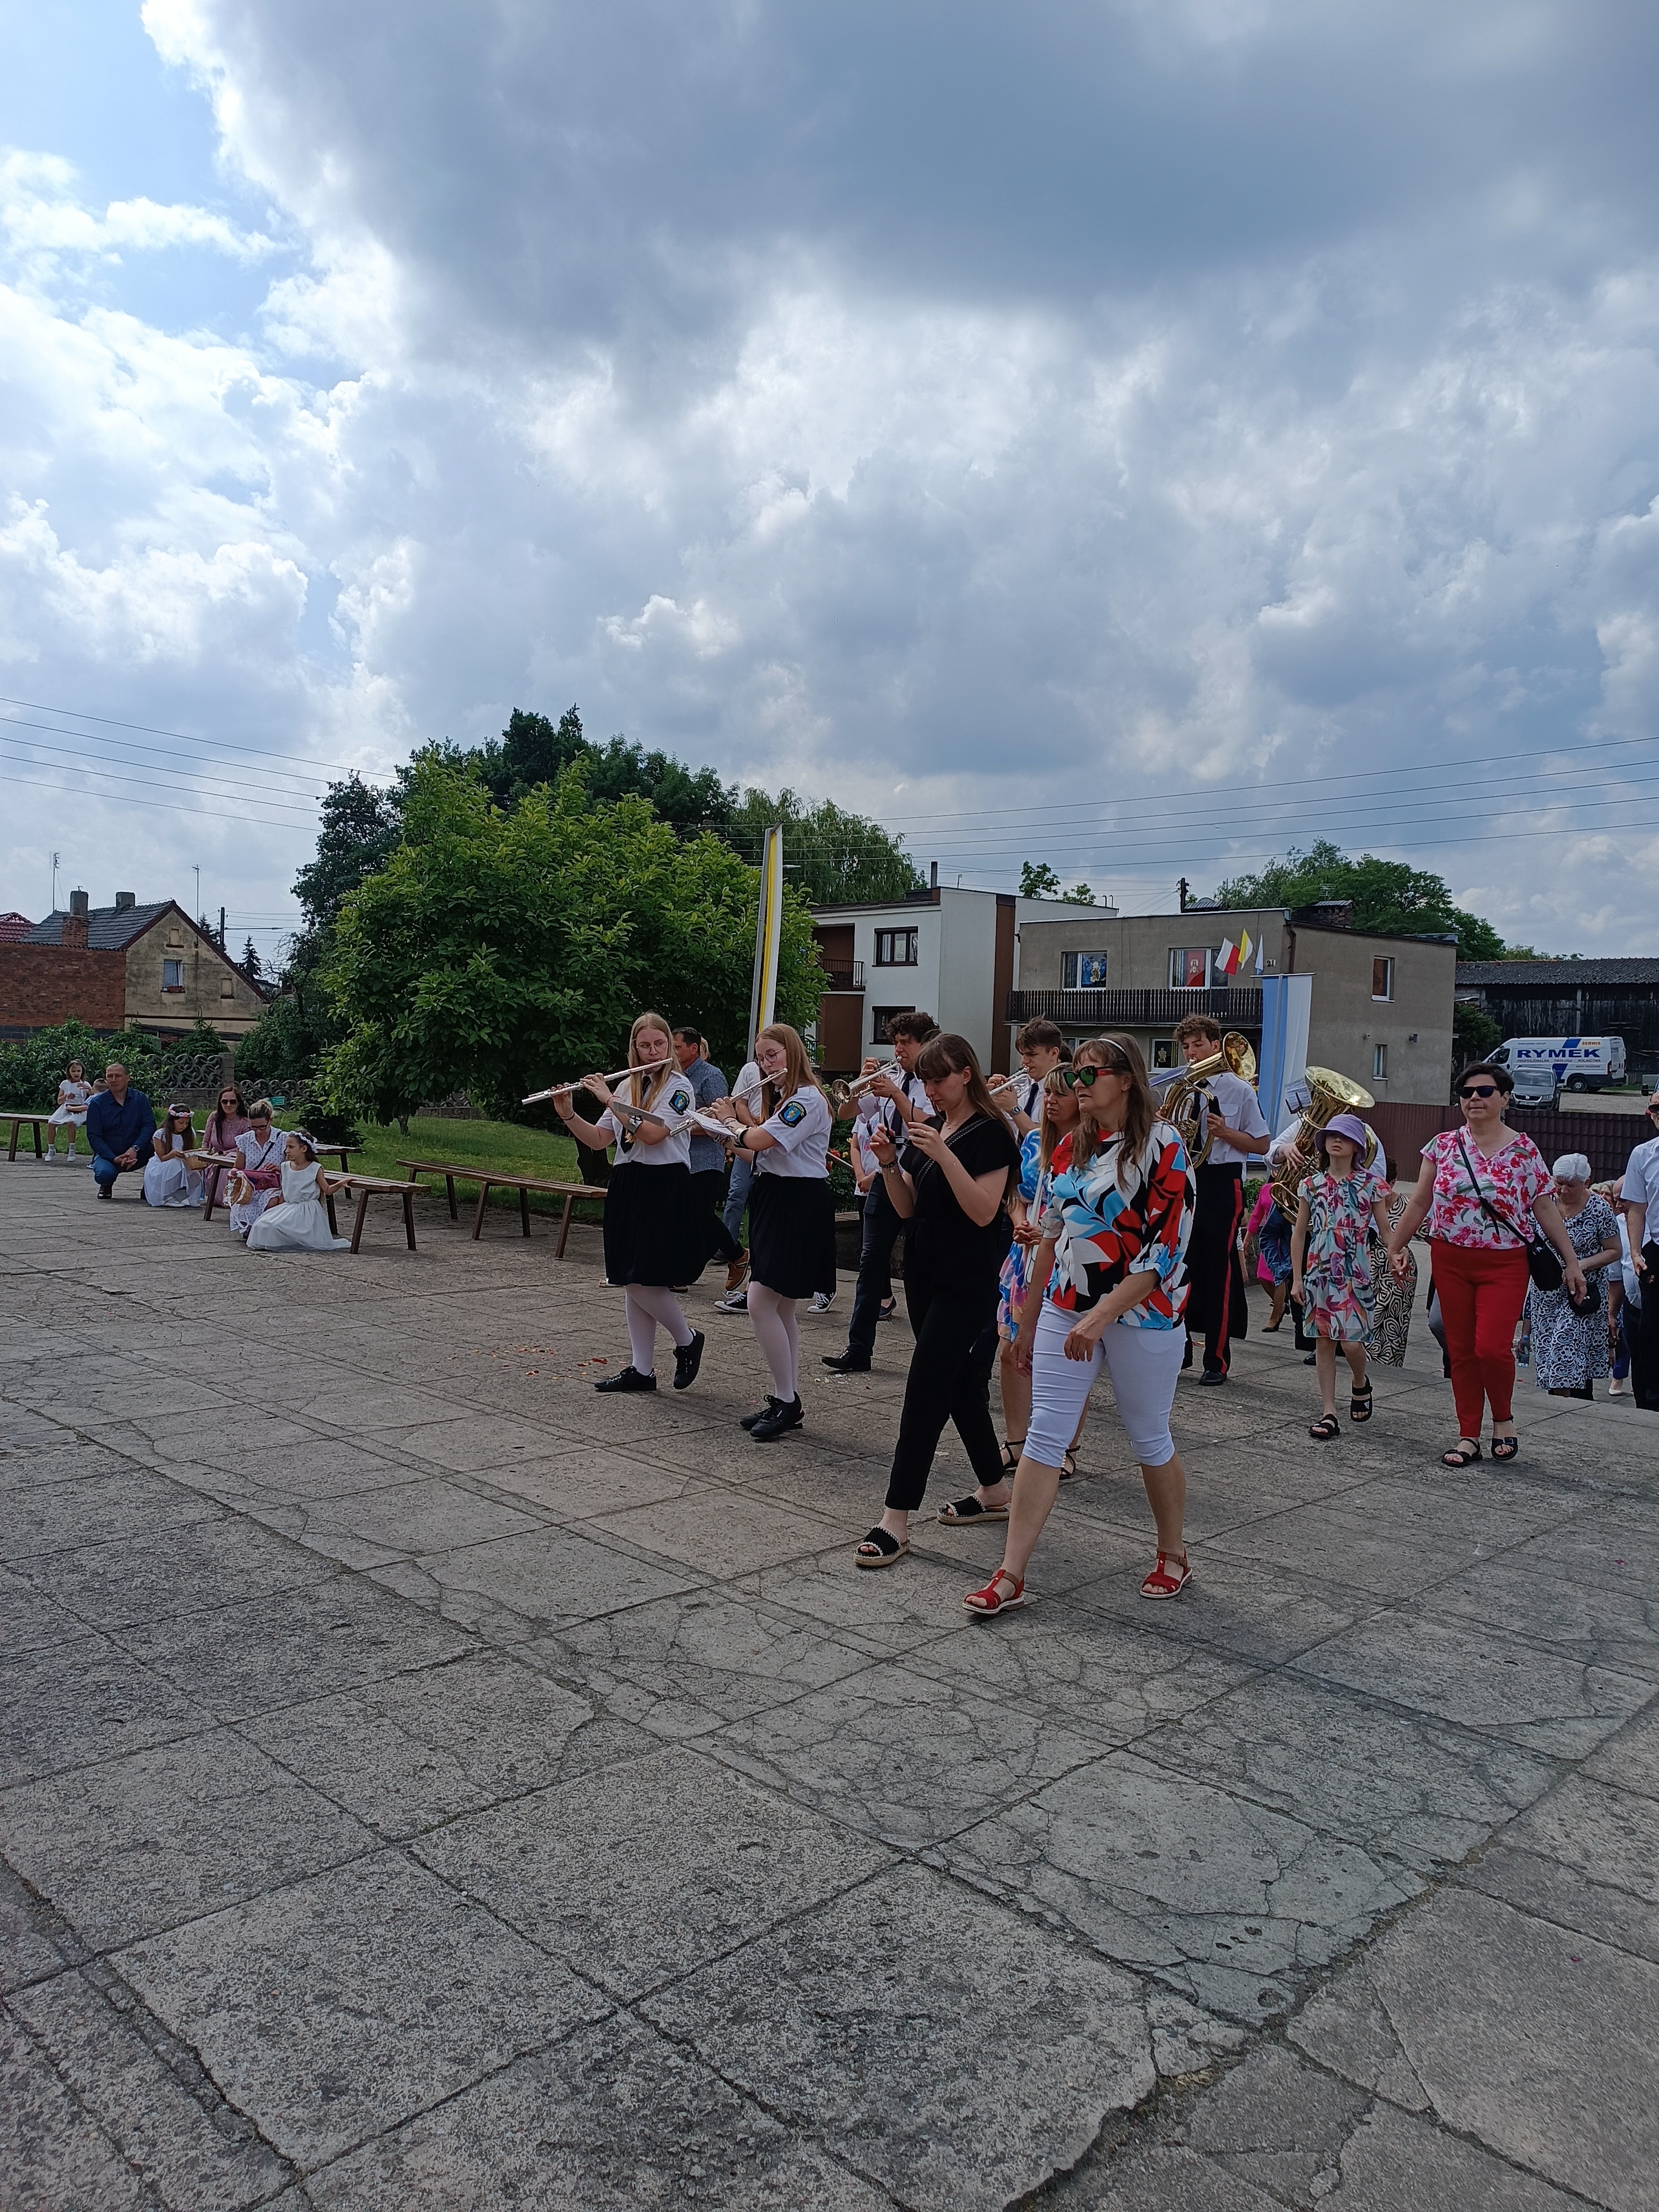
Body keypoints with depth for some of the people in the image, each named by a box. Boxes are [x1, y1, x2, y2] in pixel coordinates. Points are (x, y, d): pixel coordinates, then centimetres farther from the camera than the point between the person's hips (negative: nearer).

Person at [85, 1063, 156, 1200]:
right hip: (108, 1155, -1)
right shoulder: (96, 1103, -4)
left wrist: (135, 1149, -29)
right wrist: (114, 1159, -22)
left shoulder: (140, 1099, 0)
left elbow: (149, 1125, -12)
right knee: (104, 1174, -34)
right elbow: (94, 1137, -8)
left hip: (136, 1155, 1)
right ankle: (106, 1186, 7)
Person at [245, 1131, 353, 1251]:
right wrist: (278, 1211, 12)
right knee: (264, 1225, -13)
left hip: (307, 1212, -6)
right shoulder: (286, 1167, 7)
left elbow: (327, 1190, -4)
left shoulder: (315, 1169, -7)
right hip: (288, 1208, 6)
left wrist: (340, 1184, -23)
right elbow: (284, 1193, 14)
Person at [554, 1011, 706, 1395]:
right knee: (632, 1283, 8)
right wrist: (568, 1115, -4)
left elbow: (651, 1133, -21)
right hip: (627, 1187, 7)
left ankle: (687, 1340, 14)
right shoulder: (627, 1087, 13)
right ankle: (641, 1369, 16)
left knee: (642, 1281, -10)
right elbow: (598, 1140, 11)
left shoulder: (679, 1087, -7)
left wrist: (608, 1098, -17)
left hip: (664, 1188, -7)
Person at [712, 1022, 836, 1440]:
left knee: (761, 1303, -13)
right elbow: (759, 1152, 16)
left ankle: (787, 1401, -4)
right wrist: (742, 1115, 5)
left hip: (799, 1206, -10)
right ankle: (787, 1402, 17)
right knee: (781, 1309, 11)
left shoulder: (807, 1099, -15)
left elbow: (759, 1140, -23)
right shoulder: (780, 1099, 18)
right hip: (775, 1201, 10)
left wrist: (732, 1122, -4)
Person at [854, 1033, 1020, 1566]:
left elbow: (984, 1211, -20)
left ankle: (896, 1521, -8)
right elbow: (907, 1208, 10)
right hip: (925, 1275, 8)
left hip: (968, 1283, -8)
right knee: (963, 1386, 16)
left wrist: (942, 1155, -27)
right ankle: (995, 1491, 31)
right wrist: (889, 1163, -8)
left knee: (925, 1391, -10)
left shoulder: (990, 1133, -11)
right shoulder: (925, 1128, 11)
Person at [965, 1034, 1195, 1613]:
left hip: (1141, 1313, -5)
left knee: (1150, 1440, 10)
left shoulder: (1162, 1146, -12)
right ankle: (1011, 1576, 2)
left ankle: (1174, 1556, 32)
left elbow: (1166, 1249, -18)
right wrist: (1030, 1317, 15)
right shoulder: (1075, 1145, 9)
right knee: (1044, 1434, 0)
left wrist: (1102, 1316, -24)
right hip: (1067, 1308, 6)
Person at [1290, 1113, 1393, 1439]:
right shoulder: (1311, 1184, 6)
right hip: (1319, 1271, 3)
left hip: (1355, 1272, -2)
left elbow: (1385, 1230, 2)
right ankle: (1329, 1413, 9)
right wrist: (1297, 1278, 6)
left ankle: (1360, 1383, 25)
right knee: (1324, 1339, 4)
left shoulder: (1370, 1183, 0)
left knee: (1351, 1340, -8)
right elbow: (1299, 1233, 10)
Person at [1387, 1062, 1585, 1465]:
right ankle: (1468, 1437, 18)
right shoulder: (1443, 1144, 3)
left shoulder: (1523, 1150, -2)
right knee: (1461, 1352, 6)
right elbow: (1420, 1202, 9)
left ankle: (1504, 1418, 15)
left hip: (1504, 1265, -2)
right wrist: (1395, 1246, 9)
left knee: (1492, 1347, -14)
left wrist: (1572, 1262, -1)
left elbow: (1546, 1209, 1)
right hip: (1451, 1262, 3)